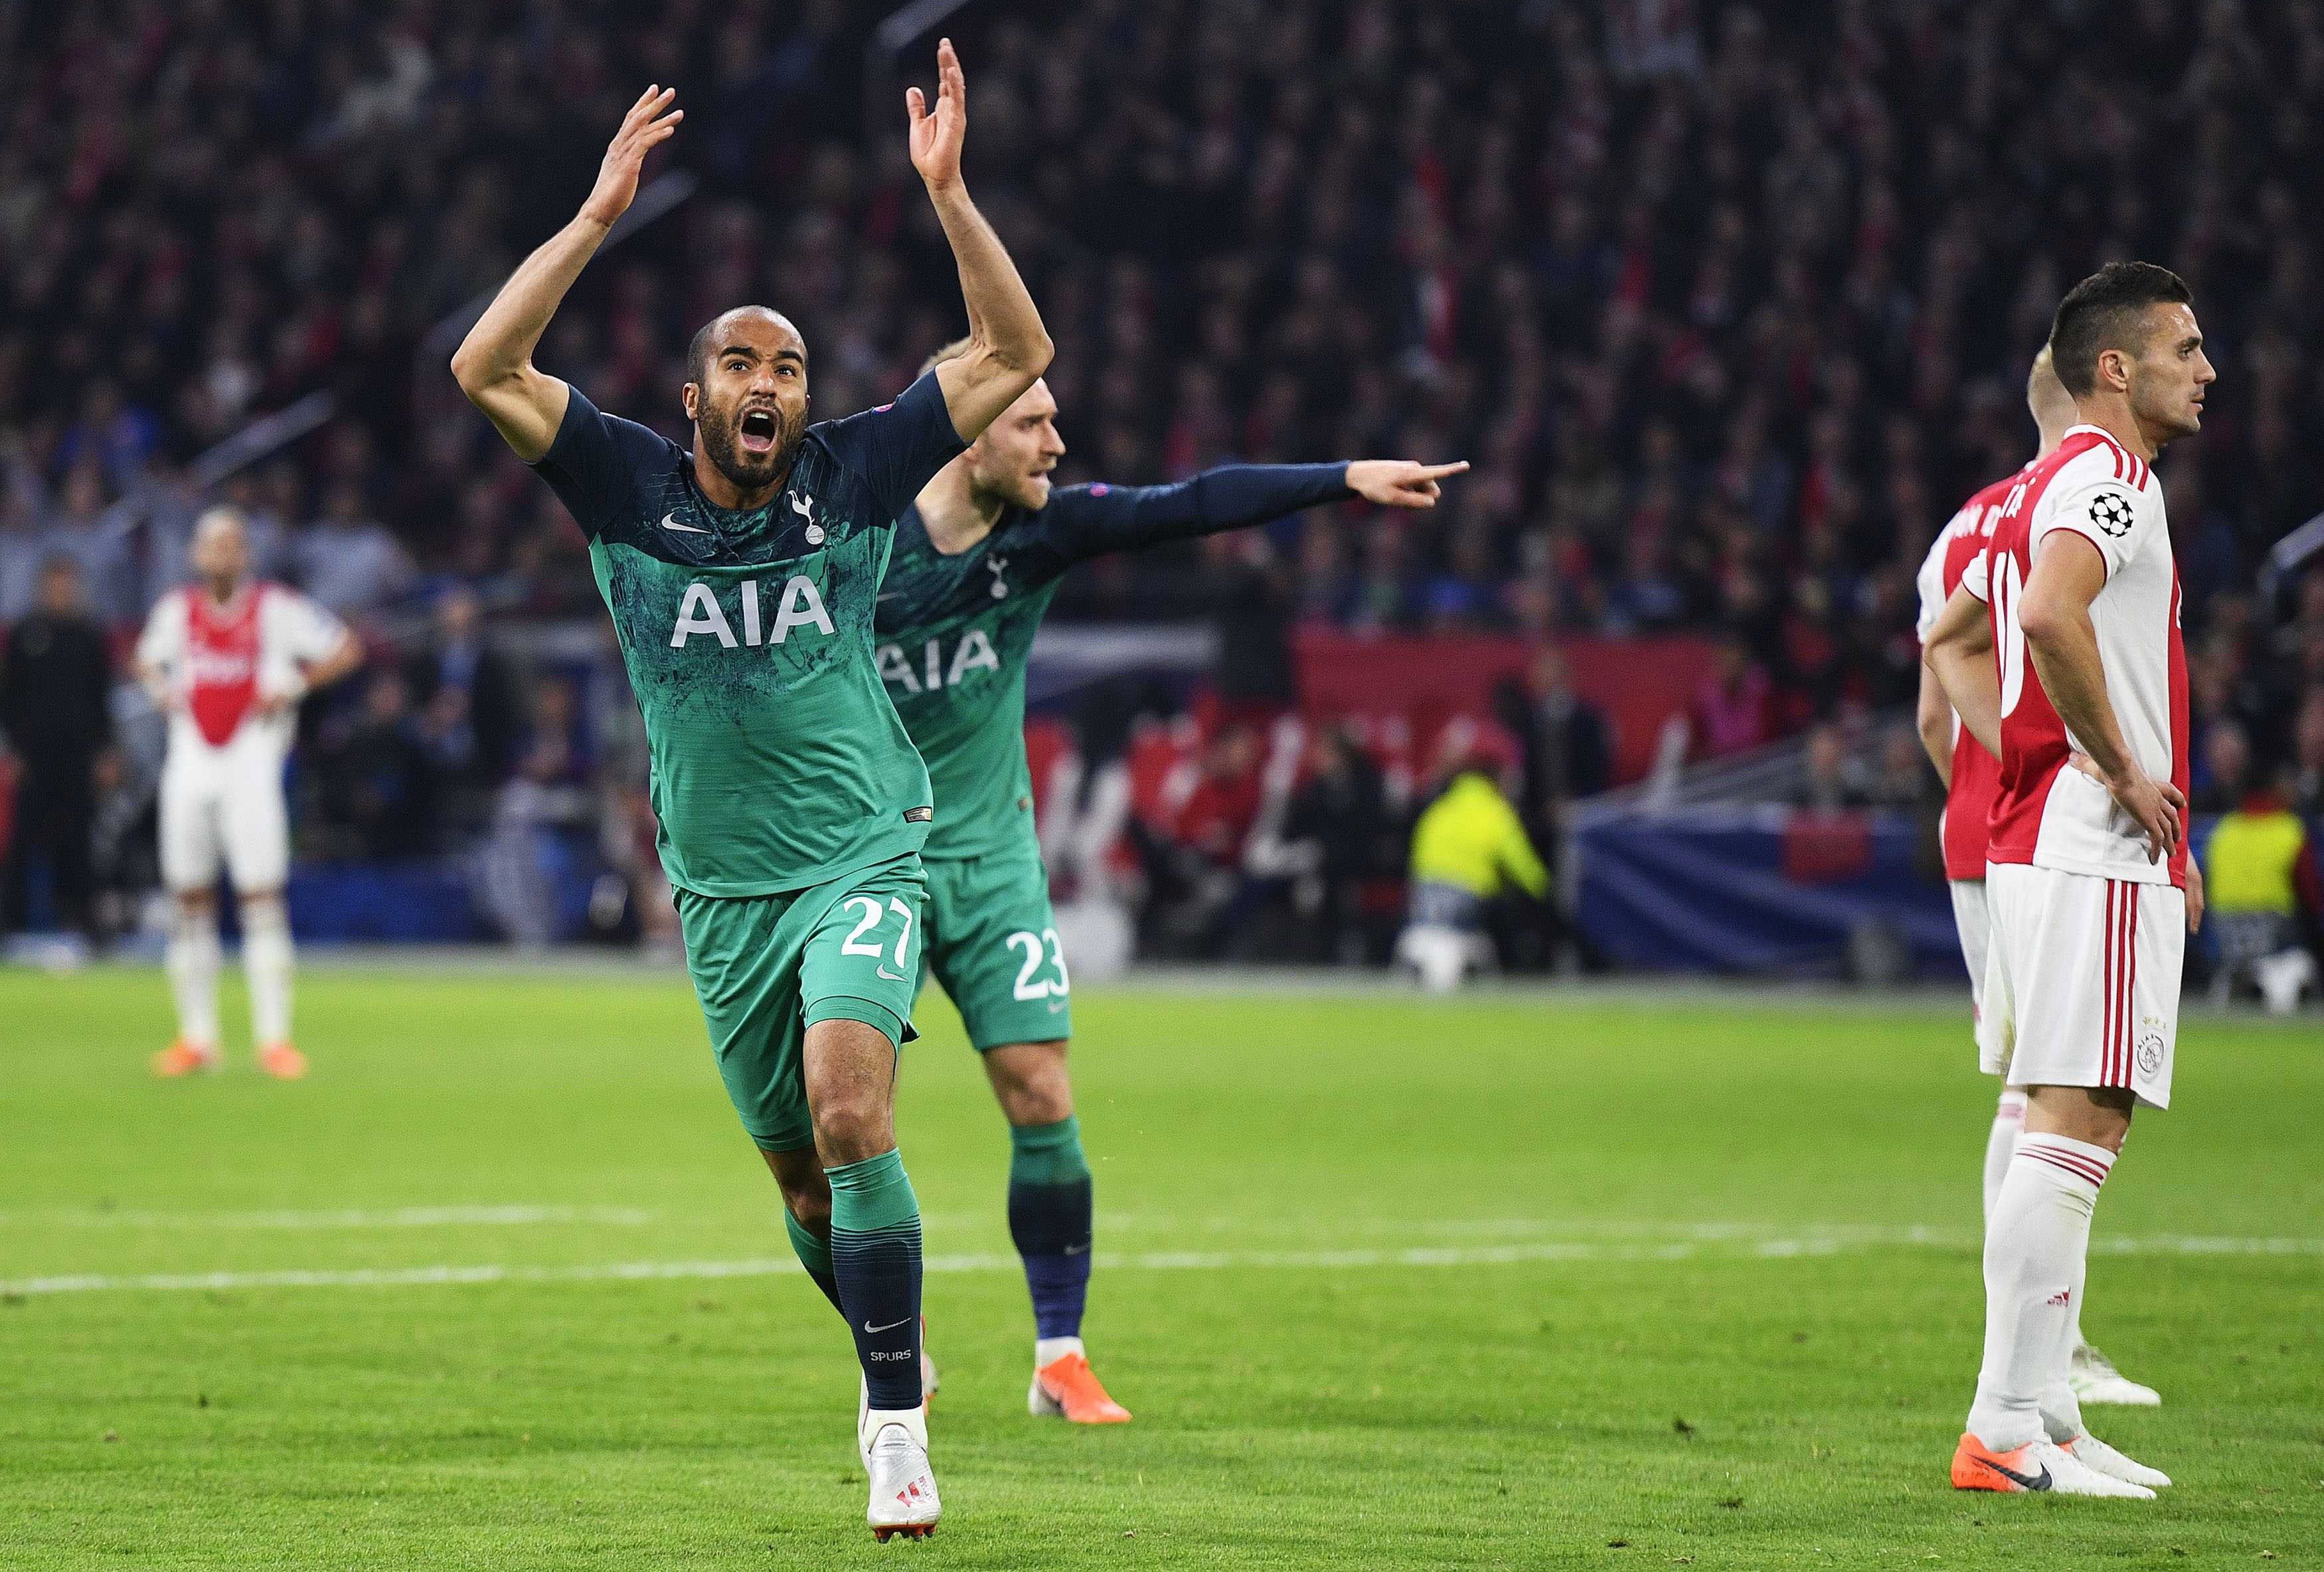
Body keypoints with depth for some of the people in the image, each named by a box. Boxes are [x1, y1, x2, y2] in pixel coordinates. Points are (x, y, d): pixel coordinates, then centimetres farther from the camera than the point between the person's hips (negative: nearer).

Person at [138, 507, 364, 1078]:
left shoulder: (276, 609, -5)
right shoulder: (176, 610, 8)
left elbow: (346, 650, -1)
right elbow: (148, 659, 27)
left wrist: (293, 686, -11)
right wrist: (161, 689, 7)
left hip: (251, 759, -4)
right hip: (190, 763, 4)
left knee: (262, 897, -10)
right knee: (189, 900, 6)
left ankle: (274, 1039, -7)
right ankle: (196, 1037, 14)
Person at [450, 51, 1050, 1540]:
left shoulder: (855, 475, -3)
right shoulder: (632, 491, -2)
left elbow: (1015, 354, -6)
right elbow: (486, 369, -13)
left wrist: (948, 193, -14)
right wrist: (601, 215, -18)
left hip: (862, 861, -2)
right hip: (724, 887, 3)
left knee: (851, 1115, -24)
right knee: (801, 1174, 11)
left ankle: (897, 1429, -20)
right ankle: (891, 1350, 39)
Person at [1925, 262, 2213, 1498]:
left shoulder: (2049, 488, 21)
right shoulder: (2108, 478, -11)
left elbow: (1952, 639, 30)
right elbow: (2050, 615, -30)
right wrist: (2122, 768, -20)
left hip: (2039, 833, 11)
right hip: (2097, 852, -11)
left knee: (2073, 1129, 12)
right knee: (2074, 1126, -11)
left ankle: (2041, 1412, 13)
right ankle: (2006, 1430, -13)